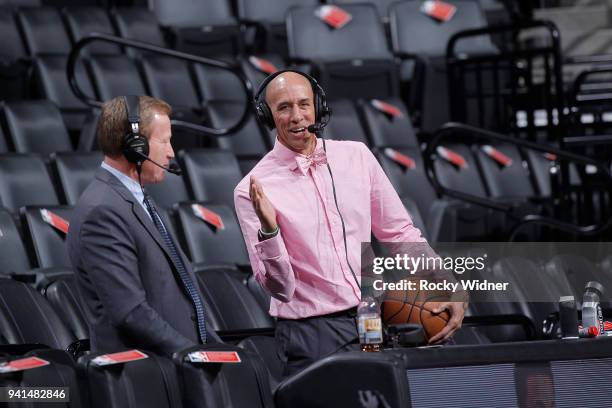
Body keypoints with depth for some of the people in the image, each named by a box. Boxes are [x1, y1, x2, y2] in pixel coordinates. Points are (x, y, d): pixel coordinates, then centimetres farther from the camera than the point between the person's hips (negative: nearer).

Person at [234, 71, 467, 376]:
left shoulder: (356, 156, 9)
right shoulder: (252, 191, -4)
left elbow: (399, 233, 15)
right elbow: (280, 289, -7)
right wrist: (268, 230, -24)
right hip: (312, 335, -4)